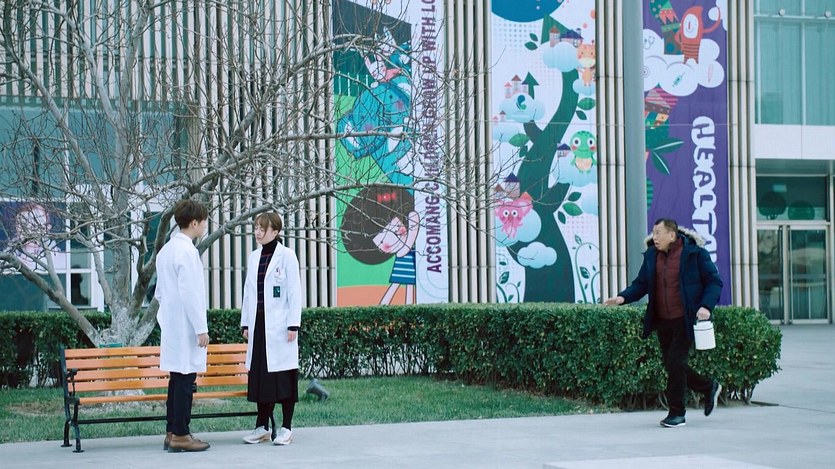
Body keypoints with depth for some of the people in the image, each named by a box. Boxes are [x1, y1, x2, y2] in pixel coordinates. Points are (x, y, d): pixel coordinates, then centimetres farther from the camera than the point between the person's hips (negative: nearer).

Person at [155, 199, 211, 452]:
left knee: (178, 379, 12)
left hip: (170, 325, 10)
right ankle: (180, 435, -4)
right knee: (185, 380, -6)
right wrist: (201, 328, -16)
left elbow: (159, 292, 20)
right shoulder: (187, 251, -14)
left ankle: (172, 432, 15)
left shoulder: (166, 250, 15)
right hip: (185, 326, -10)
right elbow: (190, 293, -19)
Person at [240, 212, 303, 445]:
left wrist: (293, 325, -12)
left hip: (279, 326, -6)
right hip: (258, 324, 6)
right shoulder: (253, 257, 12)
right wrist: (245, 323, 12)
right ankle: (262, 427, 14)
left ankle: (286, 428, 4)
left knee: (283, 377, -2)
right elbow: (248, 292, 15)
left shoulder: (286, 256, -5)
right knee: (259, 376, 7)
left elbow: (294, 292, -7)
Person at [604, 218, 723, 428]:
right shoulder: (651, 255, 8)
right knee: (671, 364, 9)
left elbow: (714, 281, -3)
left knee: (675, 362, -11)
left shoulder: (695, 253, -7)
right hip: (662, 321, 6)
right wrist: (623, 297, -7)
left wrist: (706, 306, -18)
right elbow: (641, 284, 11)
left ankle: (676, 413, 3)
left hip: (685, 320, -6)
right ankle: (709, 388, 33)